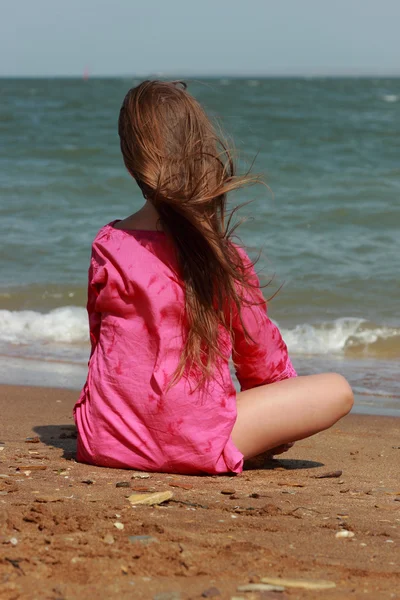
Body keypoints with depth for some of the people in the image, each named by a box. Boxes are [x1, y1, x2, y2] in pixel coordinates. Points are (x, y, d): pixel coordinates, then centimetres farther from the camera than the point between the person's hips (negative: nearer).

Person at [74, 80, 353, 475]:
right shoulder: (226, 256, -12)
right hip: (189, 444, -4)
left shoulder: (107, 246, -4)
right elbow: (259, 348, 3)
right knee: (337, 391, 4)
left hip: (104, 442, 4)